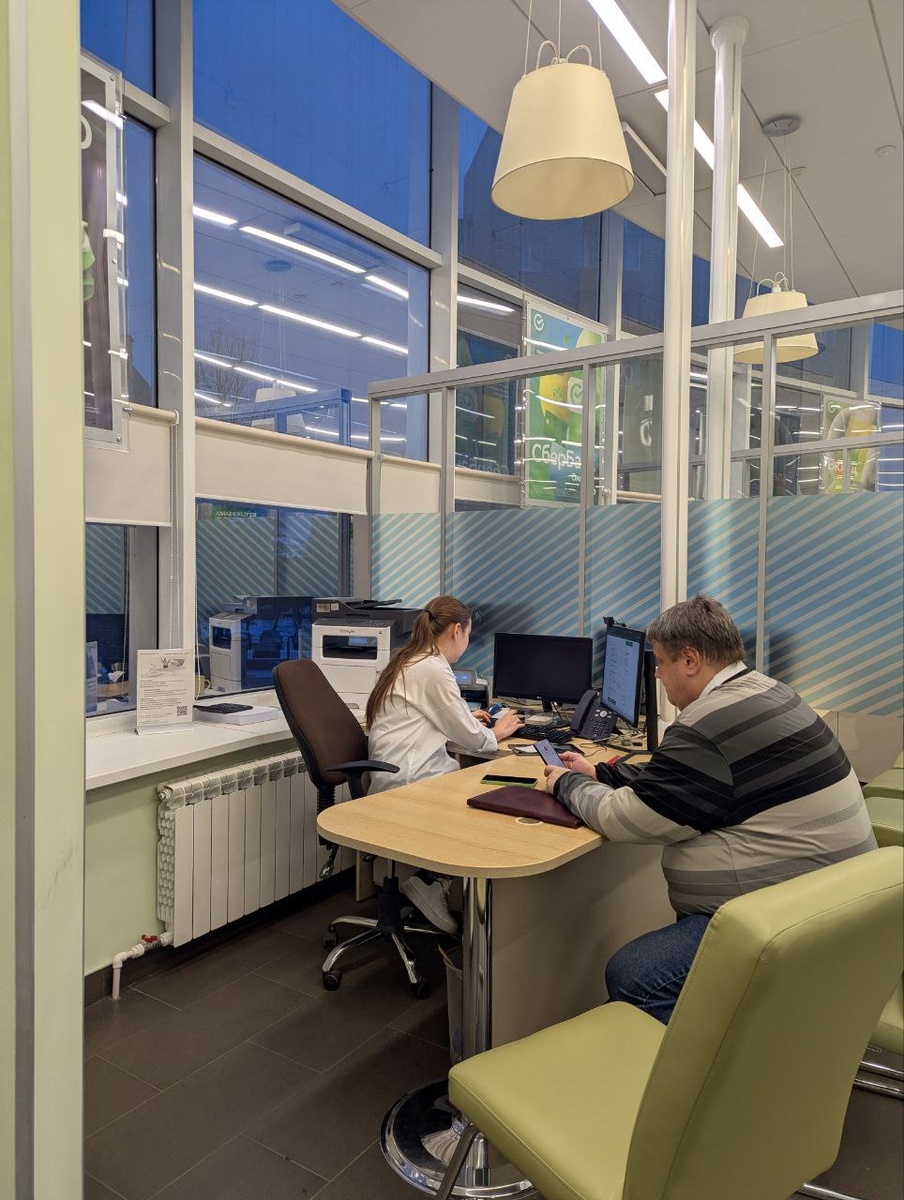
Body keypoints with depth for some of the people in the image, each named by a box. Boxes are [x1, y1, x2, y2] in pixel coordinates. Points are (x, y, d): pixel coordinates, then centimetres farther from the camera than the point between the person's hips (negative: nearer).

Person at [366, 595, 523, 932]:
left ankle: (433, 878, 6)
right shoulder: (433, 670, -15)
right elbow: (472, 740, -9)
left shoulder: (407, 661, 14)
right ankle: (431, 882, 3)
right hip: (407, 785, -10)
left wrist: (466, 719, 33)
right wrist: (496, 732, 11)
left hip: (396, 777, 10)